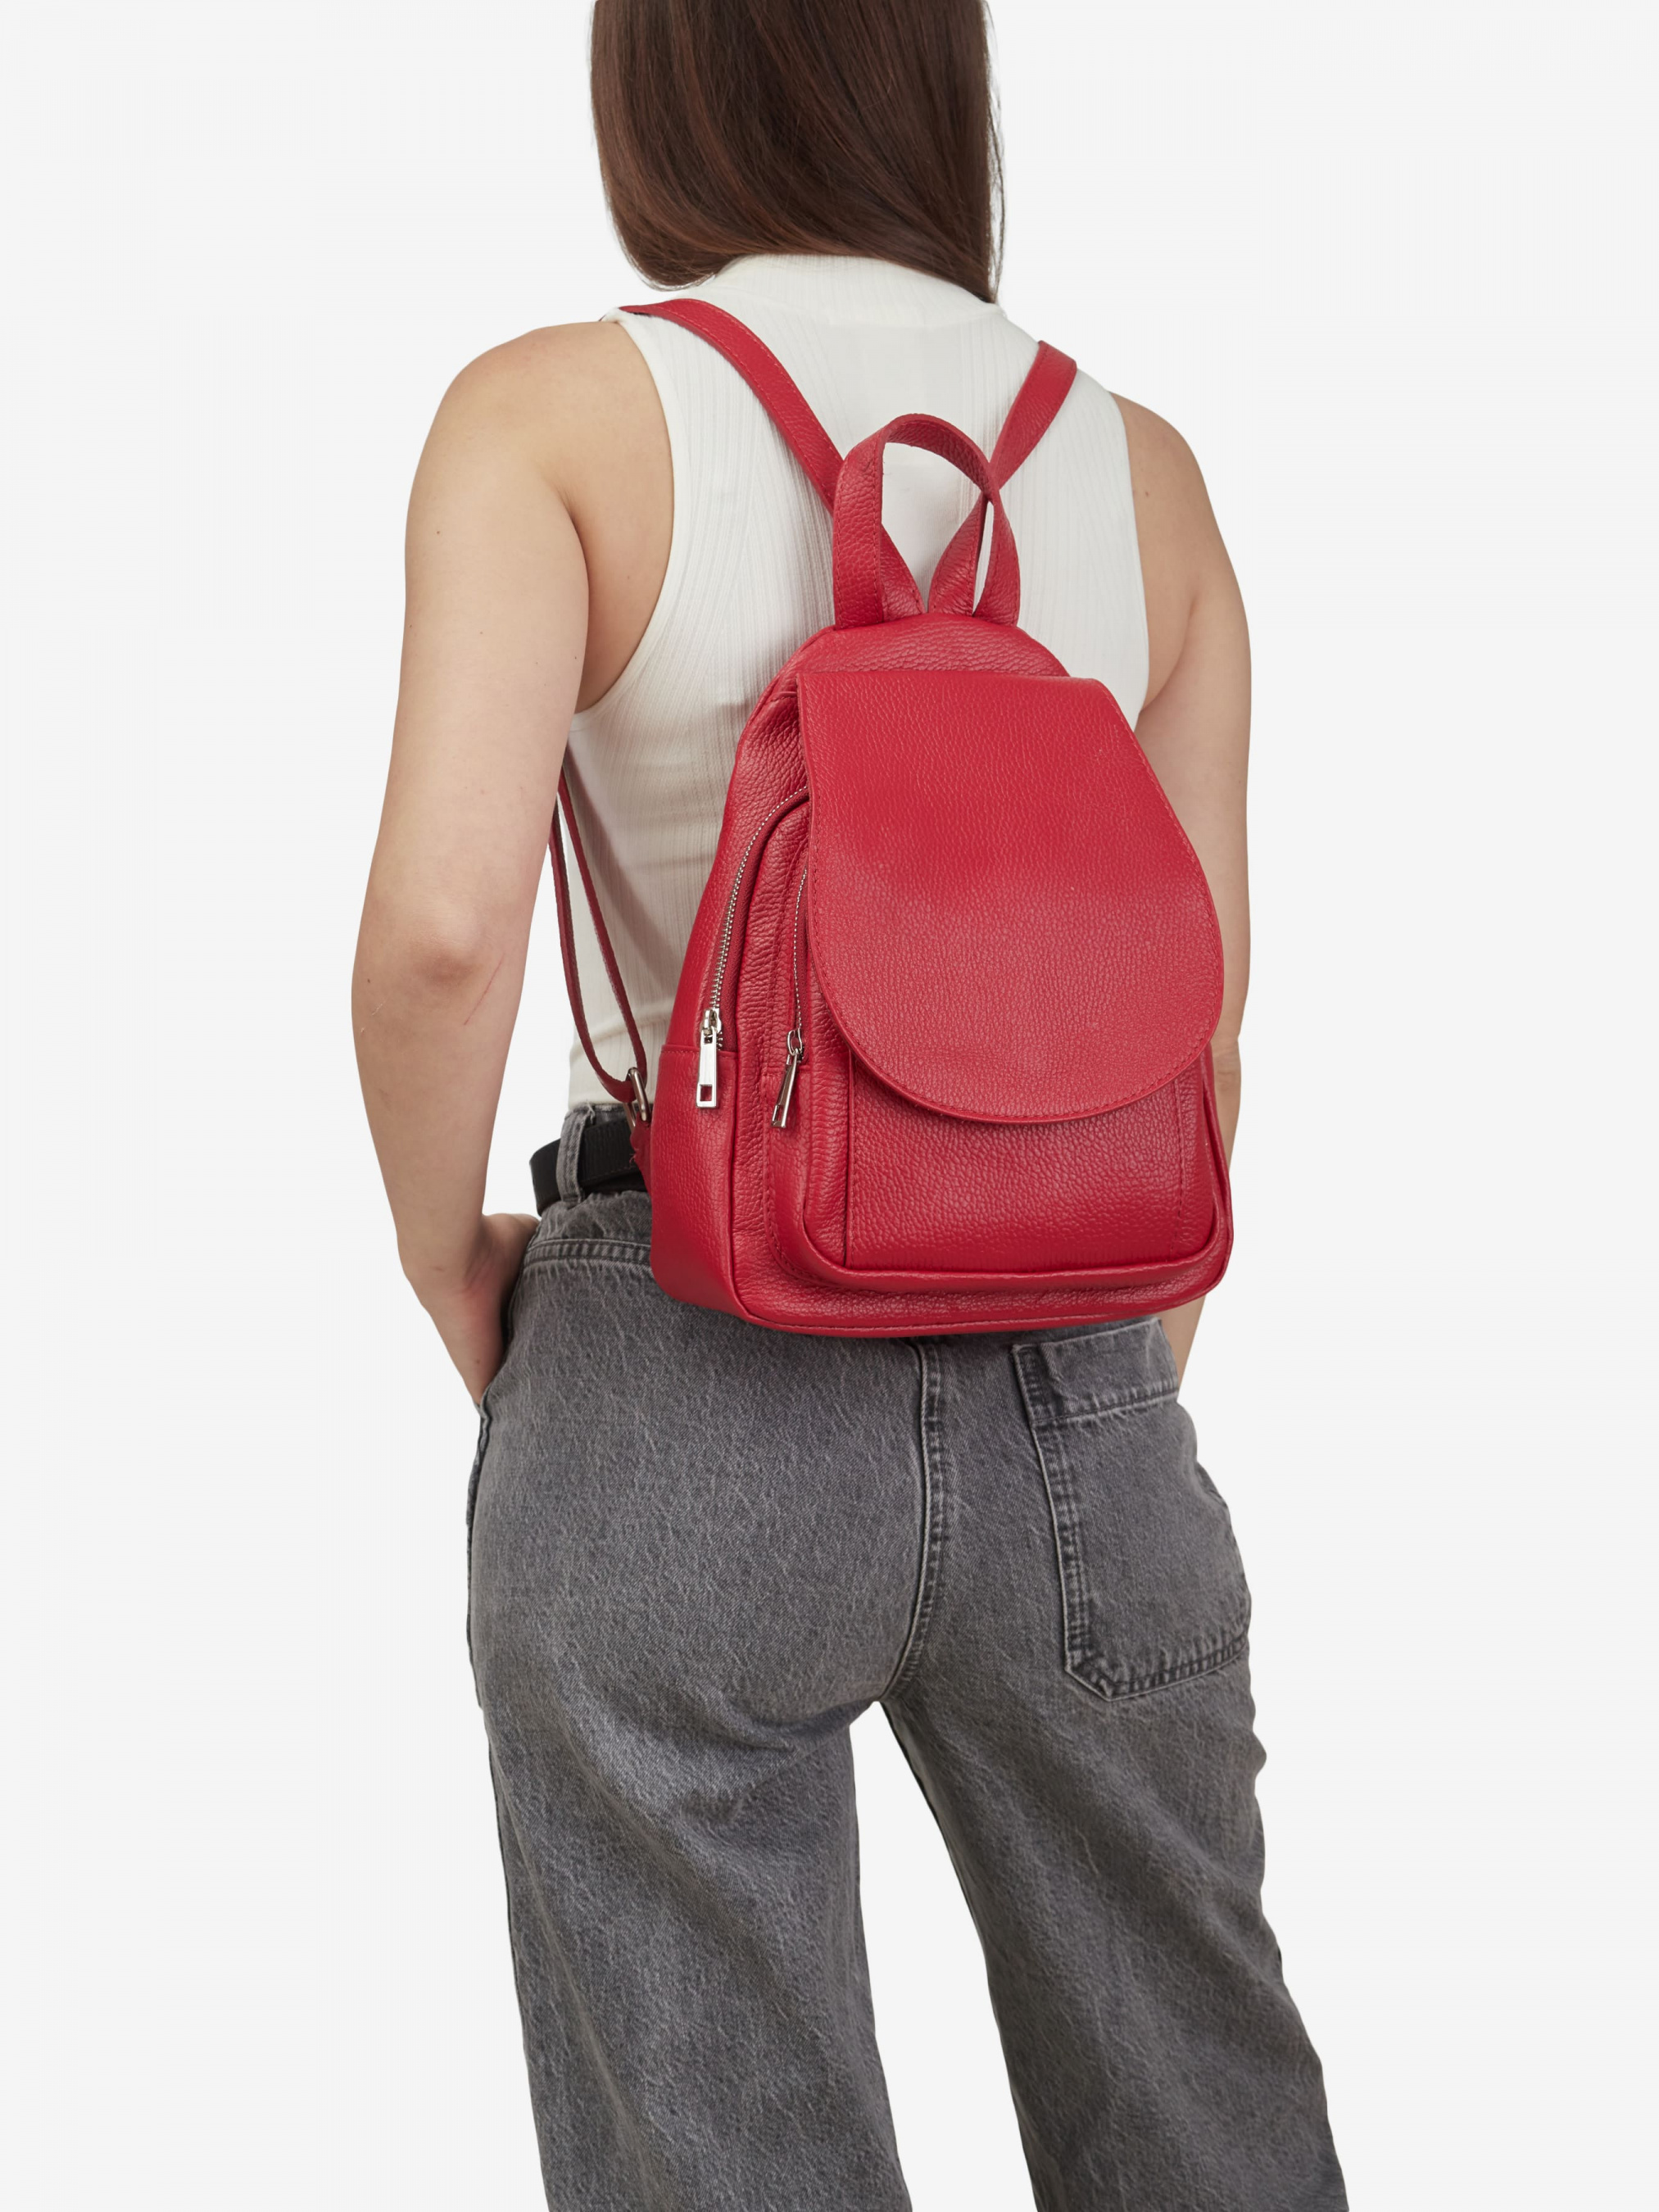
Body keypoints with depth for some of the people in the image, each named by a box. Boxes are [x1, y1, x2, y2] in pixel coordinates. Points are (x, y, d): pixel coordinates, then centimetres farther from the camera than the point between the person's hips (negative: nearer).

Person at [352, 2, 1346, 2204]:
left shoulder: (554, 411, -6)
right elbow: (1203, 1018, 5)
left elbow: (444, 920, -20)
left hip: (683, 1402, -3)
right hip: (1071, 1398, 3)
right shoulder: (1138, 464, 4)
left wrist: (444, 1252, 0)